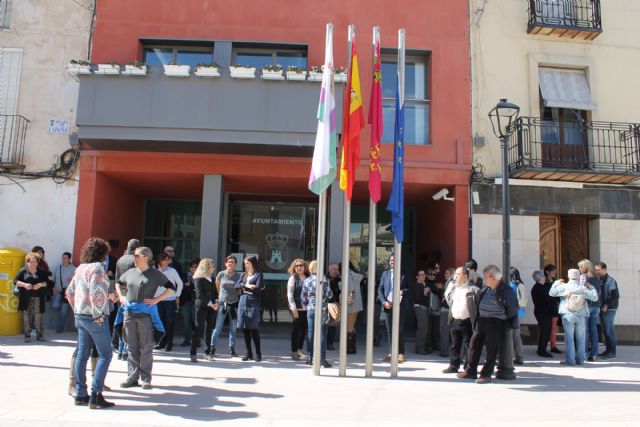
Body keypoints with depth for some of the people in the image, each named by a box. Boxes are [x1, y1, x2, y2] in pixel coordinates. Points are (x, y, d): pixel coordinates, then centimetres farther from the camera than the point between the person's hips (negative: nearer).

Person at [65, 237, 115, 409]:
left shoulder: (80, 268, 11)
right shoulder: (98, 267, -15)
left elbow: (70, 291, 18)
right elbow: (97, 293, -25)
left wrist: (77, 309, 21)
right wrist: (98, 314, -17)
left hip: (80, 316, 9)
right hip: (94, 317, -9)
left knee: (82, 354, 12)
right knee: (105, 354, -2)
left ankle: (80, 394, 18)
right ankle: (96, 395, -4)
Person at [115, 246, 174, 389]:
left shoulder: (155, 274, -3)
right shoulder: (130, 272, 11)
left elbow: (170, 288, -4)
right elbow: (118, 283, 28)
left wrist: (156, 299, -11)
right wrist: (120, 296, 13)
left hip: (145, 314, -4)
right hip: (129, 314, 5)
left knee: (146, 348, 2)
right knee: (132, 347, 10)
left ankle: (145, 379, 10)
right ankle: (132, 377, 18)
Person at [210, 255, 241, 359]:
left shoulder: (238, 276, 1)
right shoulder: (221, 274, -2)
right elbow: (217, 287, 13)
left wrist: (234, 295, 2)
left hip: (234, 304, 2)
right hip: (222, 304, -2)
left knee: (233, 329, 9)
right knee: (218, 328, -6)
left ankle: (232, 349, 18)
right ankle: (212, 349, -3)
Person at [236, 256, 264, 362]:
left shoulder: (258, 275, 1)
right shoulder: (244, 275, 17)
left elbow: (258, 288, -11)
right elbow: (236, 285, 6)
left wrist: (245, 287, -3)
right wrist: (246, 285, -9)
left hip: (253, 304, -5)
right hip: (242, 303, 5)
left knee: (253, 329, -5)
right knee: (244, 329, 5)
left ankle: (258, 353, 4)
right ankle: (249, 353, 14)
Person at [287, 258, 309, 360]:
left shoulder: (308, 278, 8)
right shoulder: (293, 278, -3)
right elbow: (290, 295, -6)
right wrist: (294, 308, -12)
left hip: (306, 308, 4)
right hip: (297, 308, -4)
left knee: (304, 329, 10)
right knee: (296, 329, 2)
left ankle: (300, 349, 26)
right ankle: (294, 351, 11)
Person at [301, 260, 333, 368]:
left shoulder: (306, 281, 1)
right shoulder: (324, 280, -7)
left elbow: (303, 297, 4)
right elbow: (329, 295, -10)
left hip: (310, 309, 3)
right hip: (322, 309, -3)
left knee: (310, 333, 11)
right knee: (322, 334, 2)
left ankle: (309, 358, 16)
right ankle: (322, 358, 1)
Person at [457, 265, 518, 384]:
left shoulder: (506, 290, -13)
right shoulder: (485, 288, 7)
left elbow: (513, 308, -5)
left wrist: (507, 321, 2)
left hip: (496, 323, -7)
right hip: (481, 321, 7)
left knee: (492, 350, 0)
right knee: (474, 345, 9)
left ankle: (486, 374, 10)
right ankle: (471, 371, 19)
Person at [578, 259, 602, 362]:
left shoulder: (583, 276, -6)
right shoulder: (597, 278, 12)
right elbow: (600, 292, 13)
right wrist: (599, 303, 16)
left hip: (586, 305, -6)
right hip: (596, 306, 6)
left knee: (584, 329, -2)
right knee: (594, 329, 7)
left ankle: (584, 353, -2)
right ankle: (593, 355, 9)